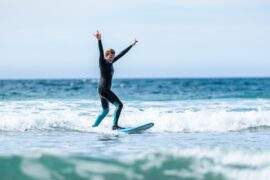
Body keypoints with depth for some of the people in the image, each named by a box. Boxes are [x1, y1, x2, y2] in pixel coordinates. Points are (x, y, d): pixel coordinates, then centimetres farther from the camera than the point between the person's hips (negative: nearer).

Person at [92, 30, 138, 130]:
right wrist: (99, 40, -42)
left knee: (105, 111, 18)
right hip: (103, 89, -9)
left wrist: (132, 45, 22)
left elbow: (121, 54, 17)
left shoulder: (110, 63, 11)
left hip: (106, 90, 9)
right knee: (119, 104, -13)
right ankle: (115, 125, -16)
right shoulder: (103, 62, -9)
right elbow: (101, 52, -26)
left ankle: (93, 126, 23)